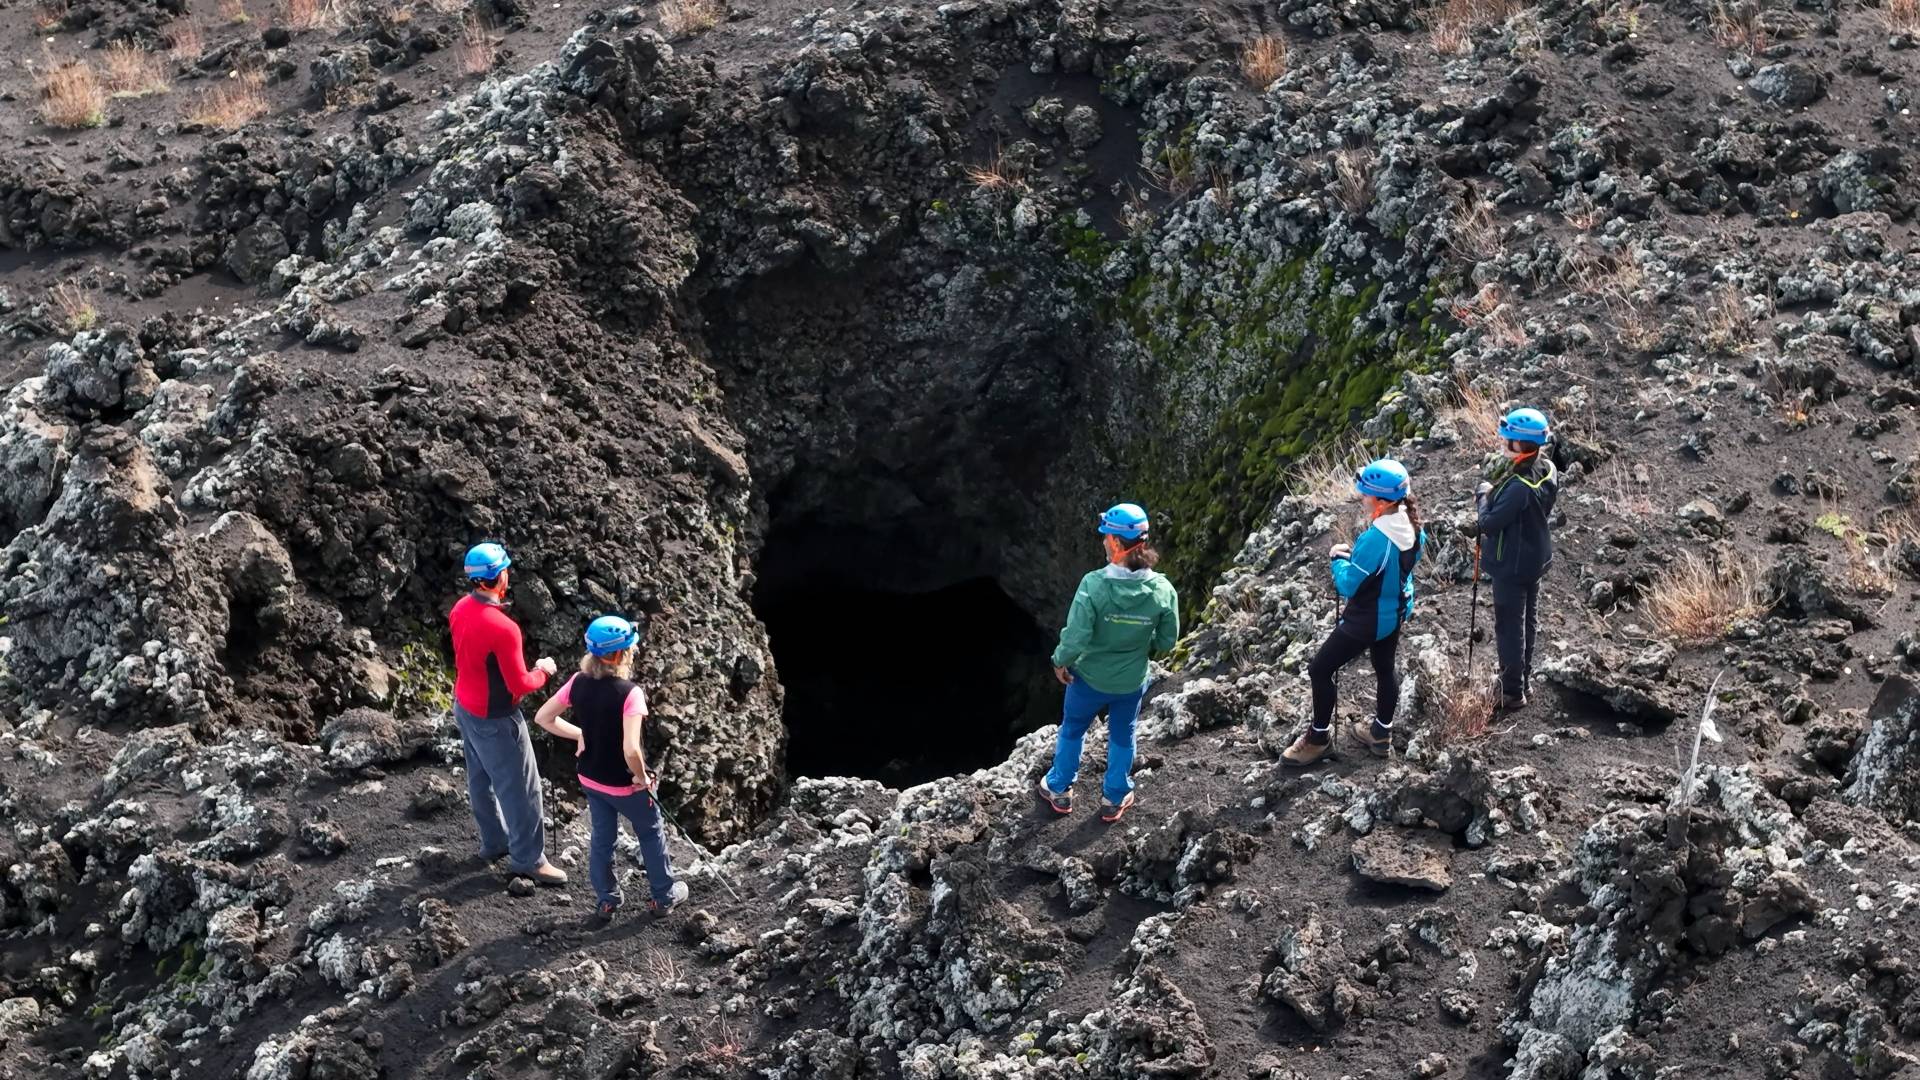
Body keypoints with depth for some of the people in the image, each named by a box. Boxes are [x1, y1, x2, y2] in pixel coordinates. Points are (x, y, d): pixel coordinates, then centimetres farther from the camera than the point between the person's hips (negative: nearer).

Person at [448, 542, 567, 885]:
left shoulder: (461, 609, -7)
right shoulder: (503, 628, -32)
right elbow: (520, 685, -23)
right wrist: (544, 670, -6)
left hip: (465, 707, 9)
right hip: (494, 720, -9)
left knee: (480, 779, 23)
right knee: (519, 788, 6)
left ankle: (495, 841, 39)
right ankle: (528, 859, 17)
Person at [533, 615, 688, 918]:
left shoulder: (578, 683, -12)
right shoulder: (629, 693, -30)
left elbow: (542, 717, -4)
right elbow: (631, 750, -36)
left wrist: (579, 734, 4)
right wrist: (642, 778, -18)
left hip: (590, 778, 5)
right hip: (625, 784, -5)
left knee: (602, 836, 24)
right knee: (651, 833, 21)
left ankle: (607, 900, 38)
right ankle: (664, 895, 36)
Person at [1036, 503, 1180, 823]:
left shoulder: (1094, 584, -31)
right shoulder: (1162, 590, -21)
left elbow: (1075, 637, -28)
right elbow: (1167, 640, -9)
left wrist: (1060, 662, -9)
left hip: (1089, 677, -2)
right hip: (1131, 682, 2)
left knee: (1072, 730, 26)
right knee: (1122, 737, 28)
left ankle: (1059, 789, 45)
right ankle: (1114, 799, 44)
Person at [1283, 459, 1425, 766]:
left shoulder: (1376, 538, -35)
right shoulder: (1411, 526, -10)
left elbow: (1347, 585, -27)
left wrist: (1338, 559, -9)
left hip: (1367, 620, -8)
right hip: (1395, 612, 8)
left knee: (1320, 669, 6)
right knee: (1385, 667, 26)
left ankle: (1320, 737, 20)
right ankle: (1382, 733, 42)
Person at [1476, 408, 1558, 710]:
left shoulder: (1519, 486, -35)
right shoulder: (1547, 470, -7)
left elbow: (1489, 524, -28)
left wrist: (1484, 495, -12)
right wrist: (1494, 495, -3)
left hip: (1512, 566, -9)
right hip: (1535, 558, 9)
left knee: (1509, 627, 6)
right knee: (1526, 621, 24)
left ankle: (1512, 692, 17)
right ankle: (1525, 678, 39)